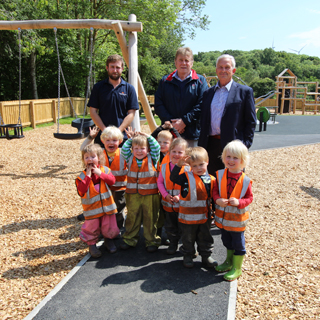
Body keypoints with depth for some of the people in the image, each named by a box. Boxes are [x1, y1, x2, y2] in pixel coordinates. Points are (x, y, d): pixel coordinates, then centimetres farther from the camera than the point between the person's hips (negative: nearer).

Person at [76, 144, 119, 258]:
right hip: (92, 208, -2)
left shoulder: (105, 169, -1)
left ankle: (108, 240, 40)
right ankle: (92, 244, 32)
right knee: (92, 228, 7)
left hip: (107, 205, 2)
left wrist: (100, 174, -23)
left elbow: (112, 180, -15)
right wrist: (88, 176, -25)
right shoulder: (82, 175, -9)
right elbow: (81, 191, -22)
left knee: (110, 227, 12)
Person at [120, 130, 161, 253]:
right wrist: (130, 139, 6)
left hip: (150, 195, -2)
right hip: (133, 195, 2)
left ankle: (152, 241, 21)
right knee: (132, 217, 12)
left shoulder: (152, 159, 0)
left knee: (150, 218, 6)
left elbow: (156, 148, -6)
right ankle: (129, 239, 28)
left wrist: (148, 137, -1)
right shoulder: (130, 159, 6)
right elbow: (124, 149, 3)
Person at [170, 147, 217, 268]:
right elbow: (173, 178, -26)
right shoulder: (186, 177, -11)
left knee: (205, 238, 17)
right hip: (188, 216, -2)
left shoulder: (211, 180, -1)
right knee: (188, 238, 15)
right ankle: (187, 256, 34)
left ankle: (206, 256, 34)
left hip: (204, 217, 3)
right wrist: (178, 165, -37)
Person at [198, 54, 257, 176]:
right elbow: (203, 120, 15)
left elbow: (251, 121, 0)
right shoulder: (208, 93, 15)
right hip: (211, 146, 4)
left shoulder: (244, 91, 2)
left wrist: (245, 145, -9)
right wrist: (201, 145, 7)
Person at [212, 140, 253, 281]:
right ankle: (229, 262, 44)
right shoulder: (220, 175, -7)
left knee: (238, 243, 10)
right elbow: (215, 190, 0)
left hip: (237, 218, -4)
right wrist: (217, 199, -20)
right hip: (222, 216, 4)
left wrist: (239, 202, -26)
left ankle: (237, 268, 27)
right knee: (227, 241, 23)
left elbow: (249, 197, -8)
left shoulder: (245, 180, -15)